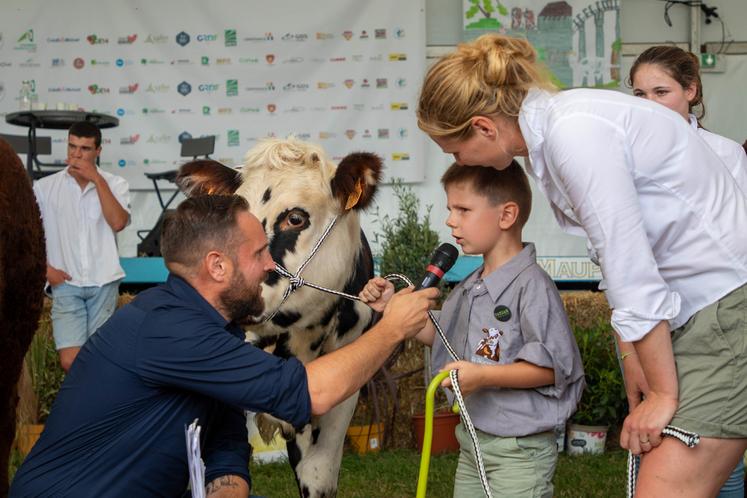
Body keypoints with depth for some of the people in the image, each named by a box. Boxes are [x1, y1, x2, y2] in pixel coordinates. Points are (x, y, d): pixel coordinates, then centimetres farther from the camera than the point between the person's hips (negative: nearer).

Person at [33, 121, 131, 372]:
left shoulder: (115, 184, 1)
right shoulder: (45, 187, 2)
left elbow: (118, 223, -16)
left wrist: (97, 179, -15)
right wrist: (45, 268, -2)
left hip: (104, 283, 1)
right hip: (66, 285, 0)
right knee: (71, 361, -13)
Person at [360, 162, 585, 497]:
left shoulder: (532, 286, -19)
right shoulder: (470, 287, 9)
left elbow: (555, 365, -22)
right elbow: (438, 333, 24)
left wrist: (484, 375, -27)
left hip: (518, 450, -9)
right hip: (473, 443, 9)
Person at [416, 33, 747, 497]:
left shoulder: (574, 132, -19)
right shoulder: (558, 126, 9)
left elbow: (633, 273, -18)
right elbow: (624, 267, 9)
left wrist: (663, 393, -9)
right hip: (698, 309, 9)